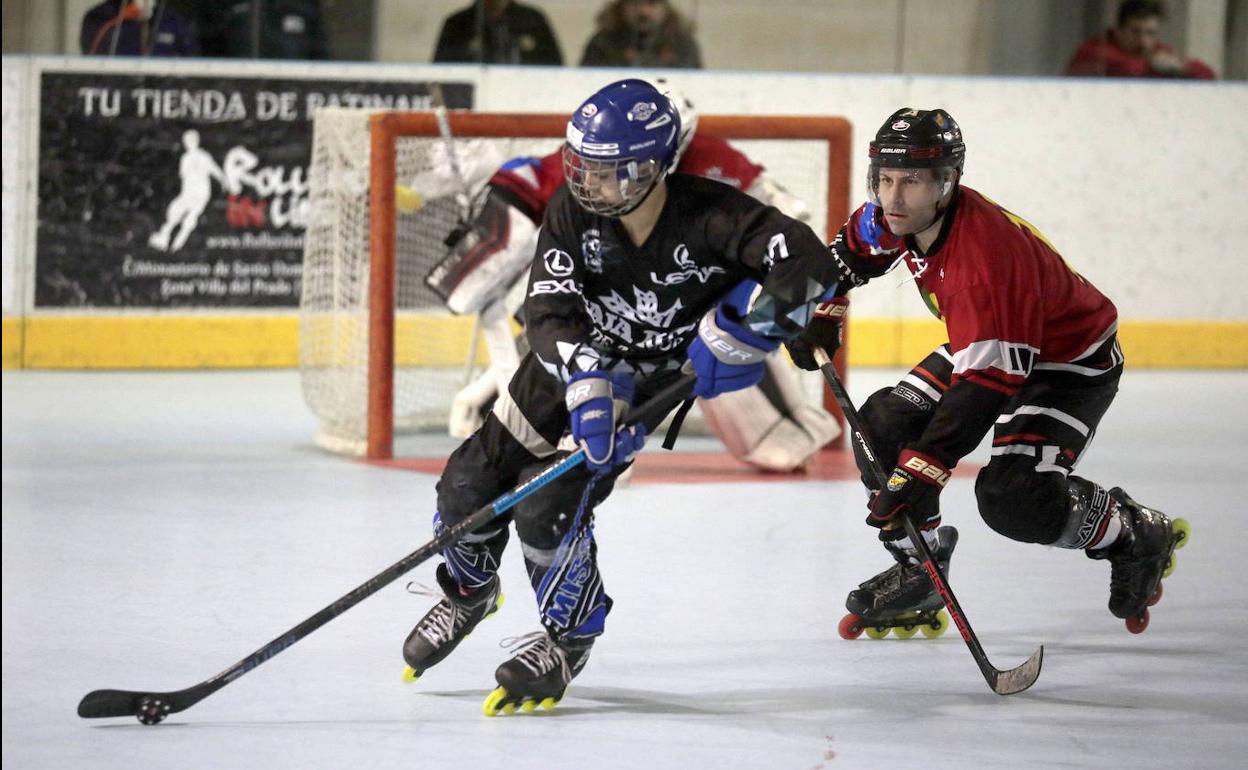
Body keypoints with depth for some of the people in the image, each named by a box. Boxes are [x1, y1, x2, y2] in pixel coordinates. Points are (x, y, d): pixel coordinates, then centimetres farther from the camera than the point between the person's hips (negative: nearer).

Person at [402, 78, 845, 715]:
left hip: (650, 377, -4)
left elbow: (809, 266, -36)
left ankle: (568, 638, 10)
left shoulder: (709, 215, -31)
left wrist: (735, 330, -39)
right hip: (571, 360, 4)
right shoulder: (574, 211, -21)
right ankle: (469, 592, 36)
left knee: (548, 510, -17)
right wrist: (589, 383, -43)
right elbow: (548, 312, -26)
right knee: (472, 477, 3)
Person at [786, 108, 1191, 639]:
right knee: (882, 427, -4)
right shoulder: (895, 217, -15)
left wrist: (923, 467, -45)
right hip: (978, 341, 9)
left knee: (1012, 498, -24)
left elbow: (988, 382, -42)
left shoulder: (988, 256, -40)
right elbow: (854, 250, 12)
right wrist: (822, 313, 6)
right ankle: (918, 572, 12)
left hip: (1072, 361, -9)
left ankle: (1137, 536, 2)